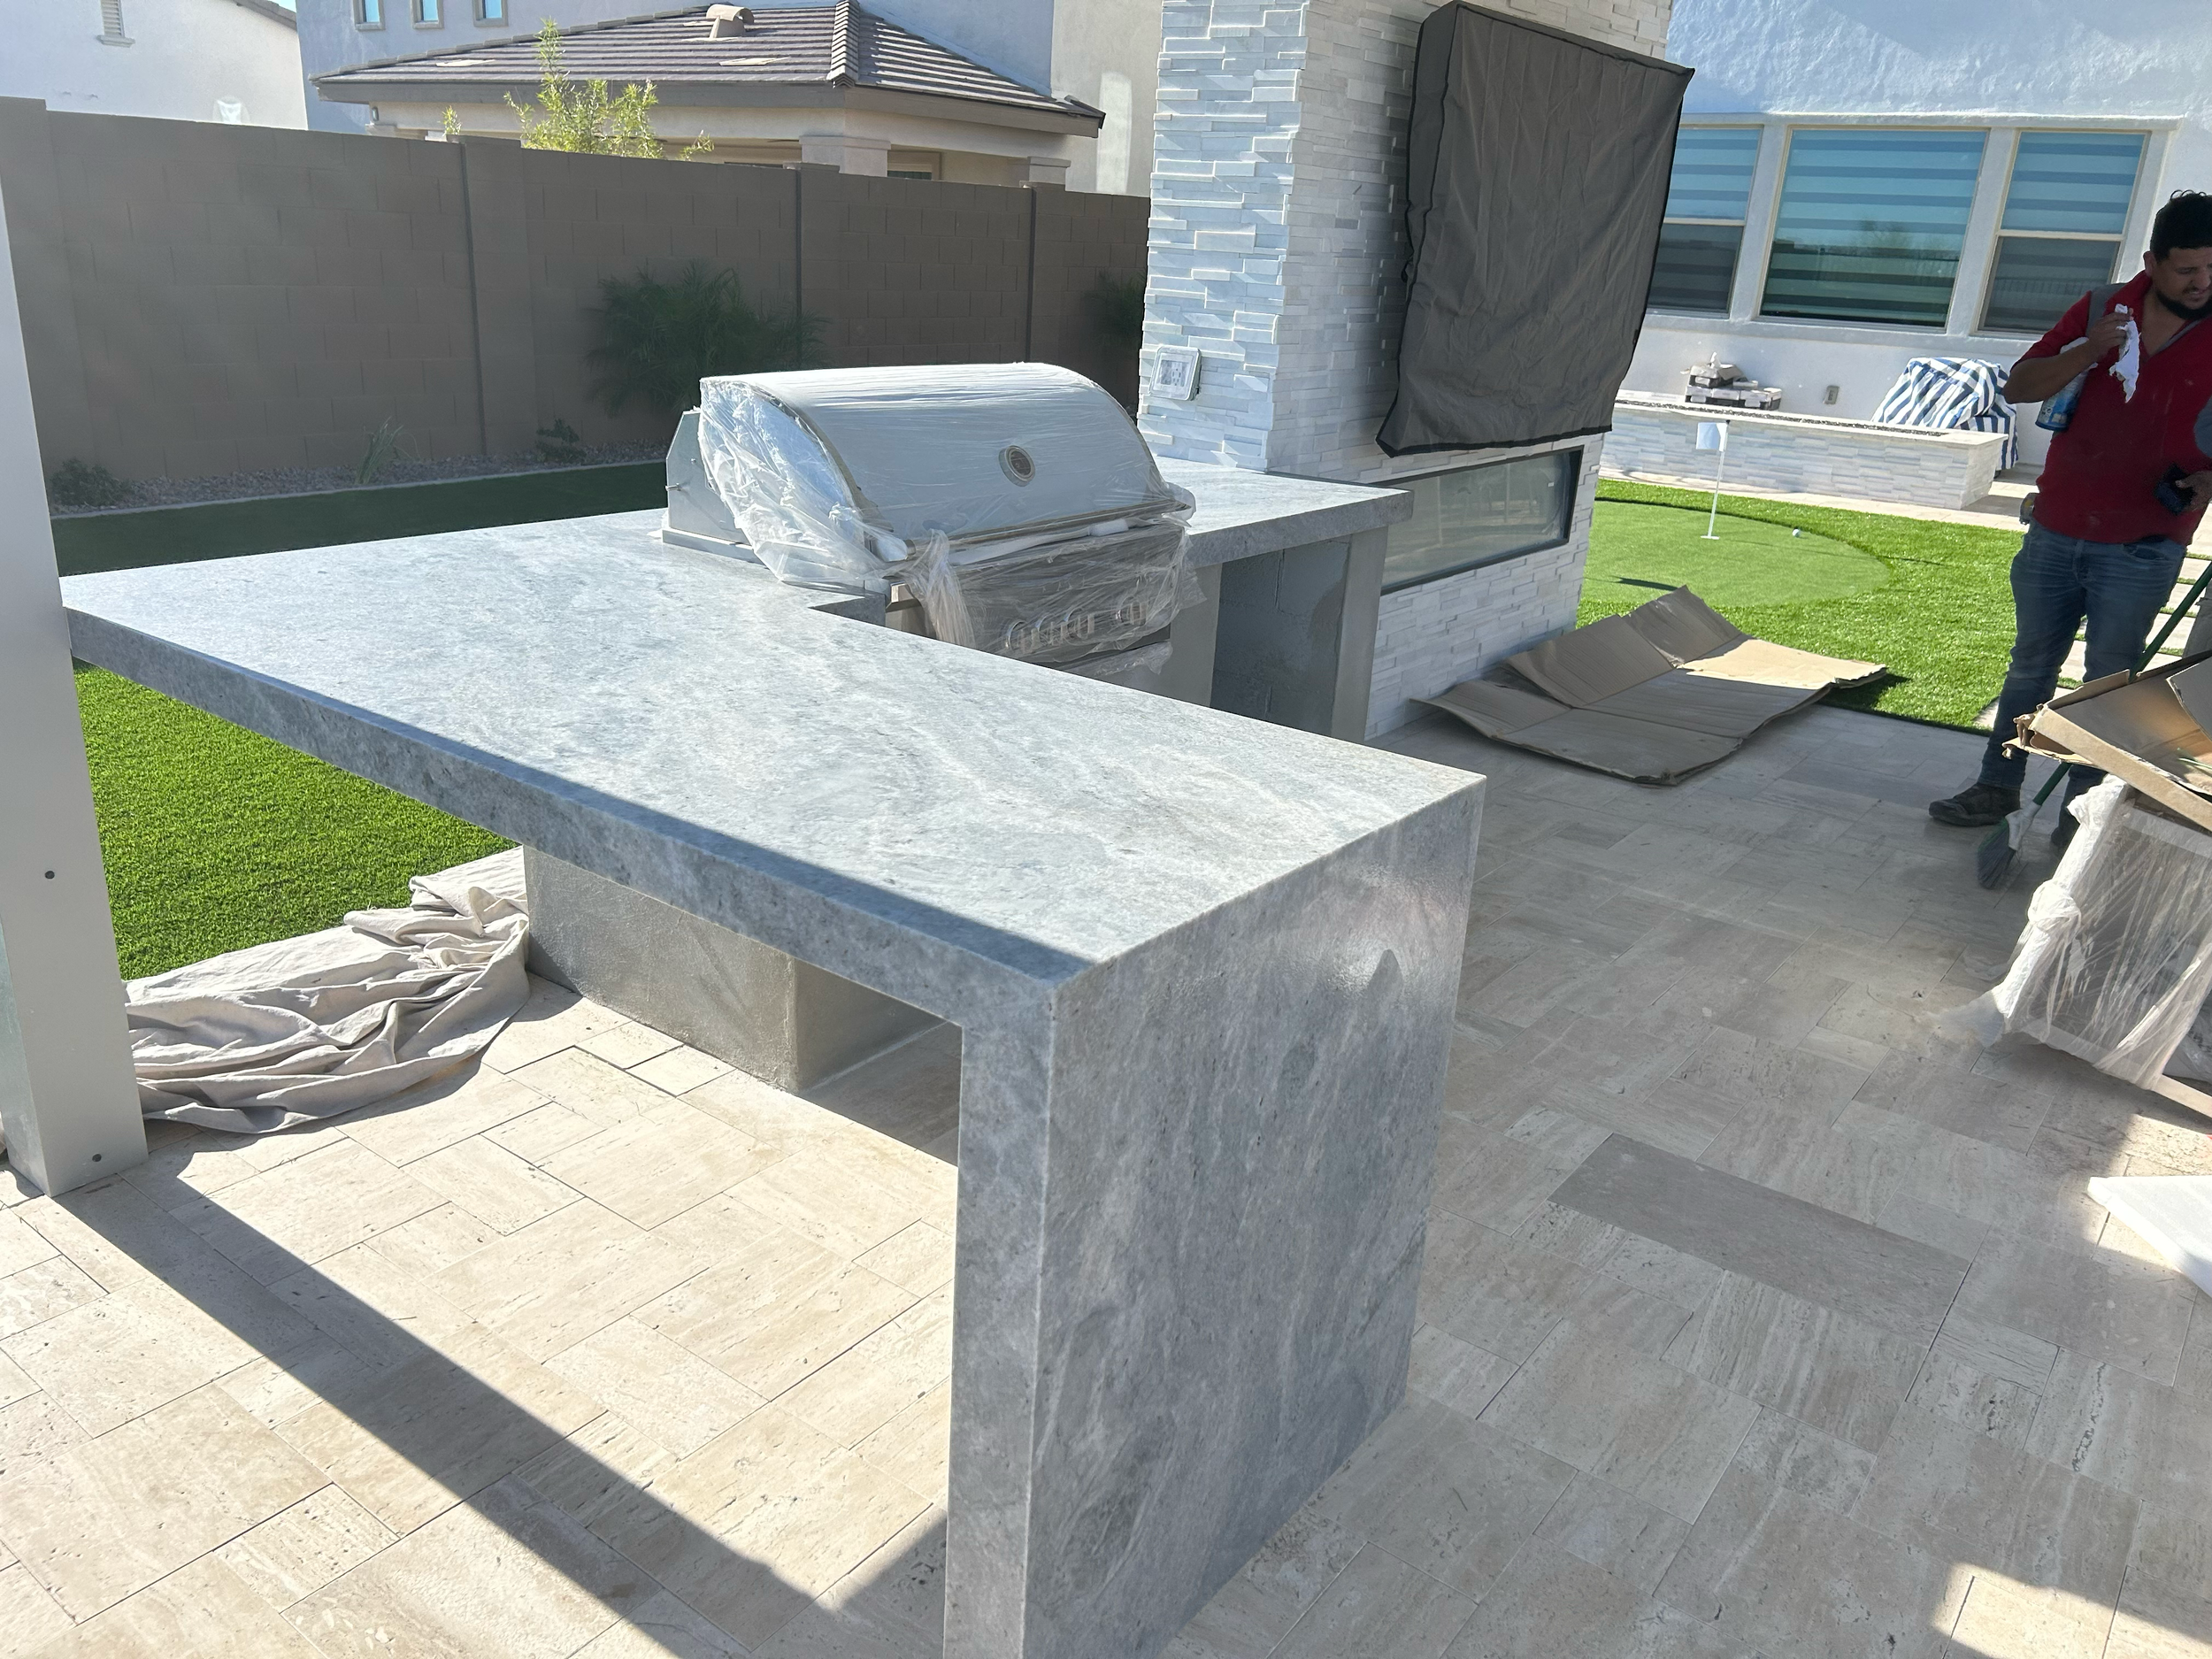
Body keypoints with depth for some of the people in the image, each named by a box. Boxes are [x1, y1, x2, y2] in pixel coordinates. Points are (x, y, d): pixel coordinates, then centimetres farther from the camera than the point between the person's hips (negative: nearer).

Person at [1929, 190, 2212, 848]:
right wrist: (2087, 352, -16)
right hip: (2055, 533, 3)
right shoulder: (2102, 308, 2)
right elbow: (2019, 386, 1)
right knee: (2030, 667, 13)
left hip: (2142, 549, -3)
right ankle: (1997, 787, 24)